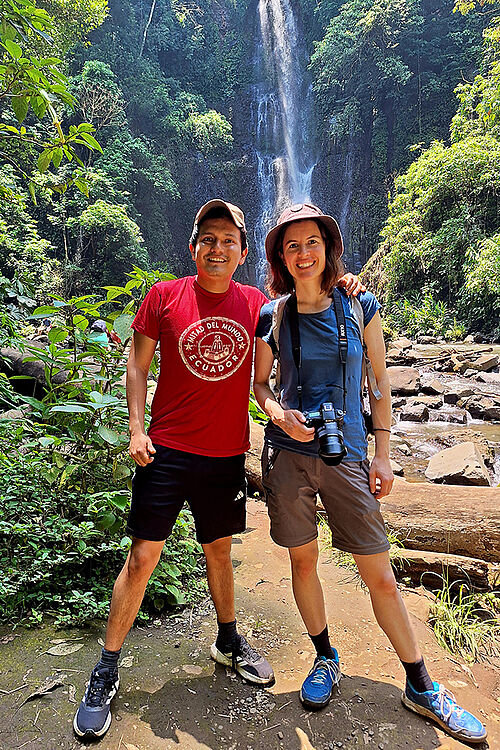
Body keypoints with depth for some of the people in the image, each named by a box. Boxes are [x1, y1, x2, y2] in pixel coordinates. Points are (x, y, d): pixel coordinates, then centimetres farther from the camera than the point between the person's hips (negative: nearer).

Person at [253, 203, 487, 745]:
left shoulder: (360, 306, 1)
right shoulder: (271, 317, 2)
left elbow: (380, 384, 5)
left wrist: (383, 453, 1)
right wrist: (278, 413, -10)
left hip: (347, 454, -1)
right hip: (288, 454, 1)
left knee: (379, 574, 5)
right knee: (303, 560, 12)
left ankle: (421, 688, 25)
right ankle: (325, 659, 37)